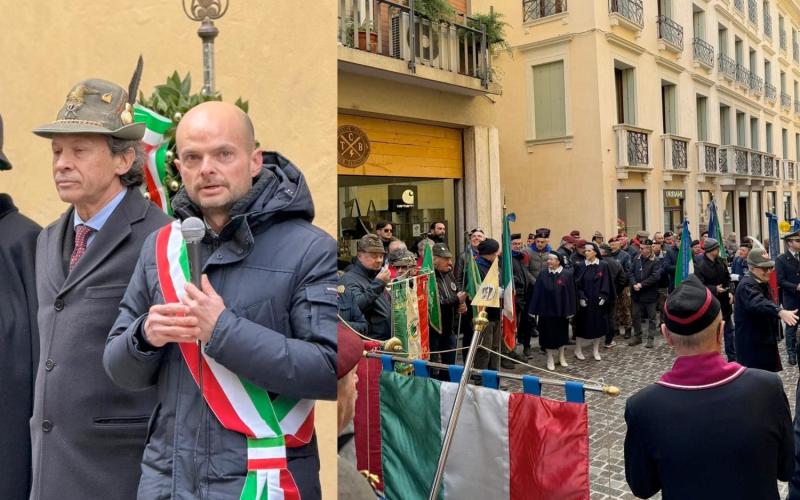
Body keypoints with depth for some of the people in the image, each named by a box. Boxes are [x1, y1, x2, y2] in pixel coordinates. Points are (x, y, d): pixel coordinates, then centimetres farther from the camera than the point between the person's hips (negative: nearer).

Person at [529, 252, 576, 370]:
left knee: (561, 333, 12)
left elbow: (571, 293, -5)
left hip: (561, 310, 0)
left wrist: (570, 311, -7)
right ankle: (550, 359, 17)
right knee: (549, 334, 5)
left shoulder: (567, 274, -6)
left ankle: (561, 357, 28)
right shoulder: (543, 274, -2)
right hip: (546, 310, 1)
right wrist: (533, 310, -4)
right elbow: (536, 293, -1)